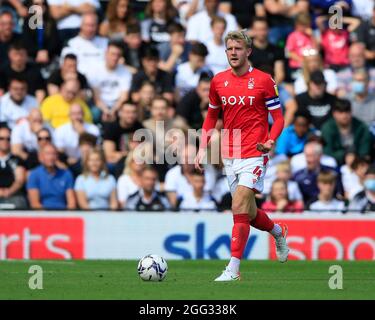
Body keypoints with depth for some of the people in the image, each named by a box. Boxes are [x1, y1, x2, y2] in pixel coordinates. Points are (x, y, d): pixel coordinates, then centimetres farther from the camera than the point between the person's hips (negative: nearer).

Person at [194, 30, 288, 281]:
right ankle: (279, 232, 43)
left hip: (254, 155, -5)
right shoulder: (219, 81, 8)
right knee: (247, 213, 12)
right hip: (229, 155, 5)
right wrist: (203, 148, 10)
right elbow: (211, 116, 20)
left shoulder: (263, 80, -4)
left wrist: (270, 142, -18)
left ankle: (233, 269, -15)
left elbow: (278, 118, 0)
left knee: (239, 208, -17)